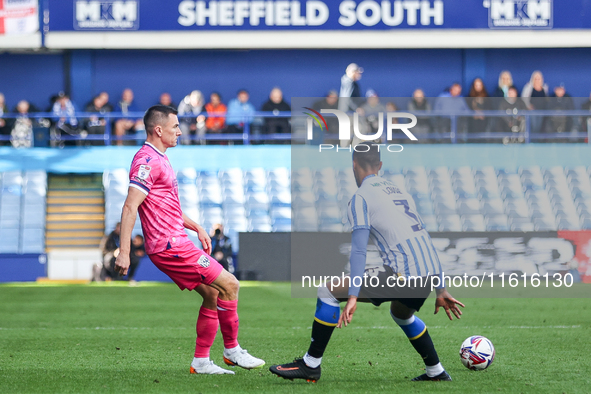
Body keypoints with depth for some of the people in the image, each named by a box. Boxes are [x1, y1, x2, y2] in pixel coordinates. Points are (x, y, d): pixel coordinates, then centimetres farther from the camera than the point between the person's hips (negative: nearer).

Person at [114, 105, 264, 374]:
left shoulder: (159, 159, 18)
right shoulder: (147, 161, -15)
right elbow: (130, 207, -21)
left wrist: (196, 227, 25)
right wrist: (124, 252, -26)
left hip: (175, 243, 10)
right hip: (170, 246, -10)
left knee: (212, 294, 10)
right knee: (229, 285, -8)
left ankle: (201, 362, 13)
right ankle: (232, 350, 4)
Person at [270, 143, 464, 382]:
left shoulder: (361, 197, 1)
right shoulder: (399, 192, 25)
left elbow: (359, 251, -11)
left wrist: (352, 297, -17)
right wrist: (440, 291, 31)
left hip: (403, 274, -8)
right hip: (429, 273, 8)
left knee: (328, 291, 0)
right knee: (402, 315, 39)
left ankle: (311, 365, 3)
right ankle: (436, 372, 40)